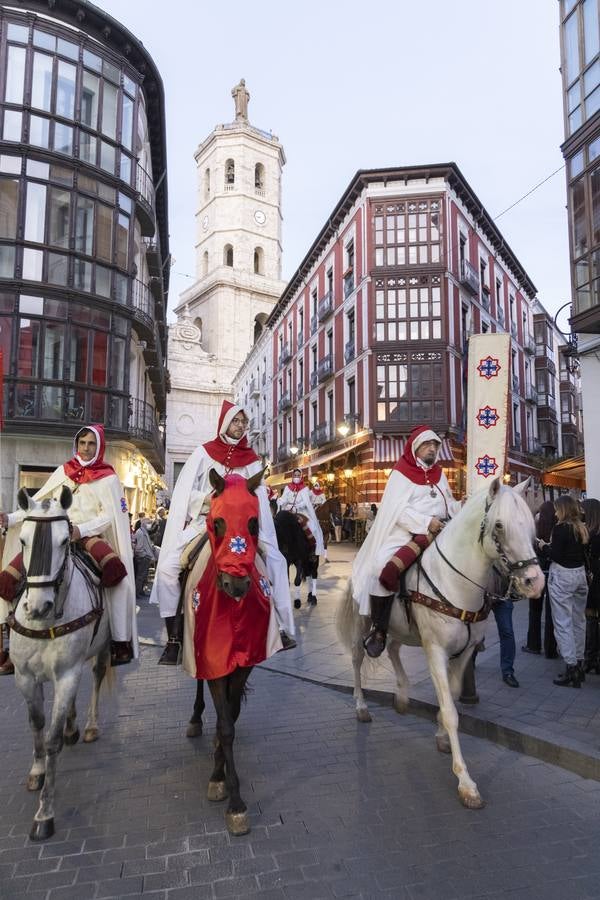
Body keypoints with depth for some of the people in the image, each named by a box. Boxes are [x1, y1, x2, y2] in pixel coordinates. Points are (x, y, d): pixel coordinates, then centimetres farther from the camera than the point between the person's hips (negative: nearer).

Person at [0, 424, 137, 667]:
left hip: (89, 536, -4)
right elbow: (38, 503, 15)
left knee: (117, 572, -33)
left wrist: (81, 530, -20)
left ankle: (121, 642, -20)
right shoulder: (63, 472, 16)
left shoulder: (108, 477, 6)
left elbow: (108, 516, -3)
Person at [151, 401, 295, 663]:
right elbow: (184, 492, -1)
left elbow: (259, 497, 1)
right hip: (203, 523, -2)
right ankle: (174, 640, -11)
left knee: (276, 561, -11)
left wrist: (255, 531, -14)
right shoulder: (204, 452, 4)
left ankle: (282, 626, 3)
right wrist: (206, 499, -20)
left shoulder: (251, 459, 9)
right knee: (168, 567, -20)